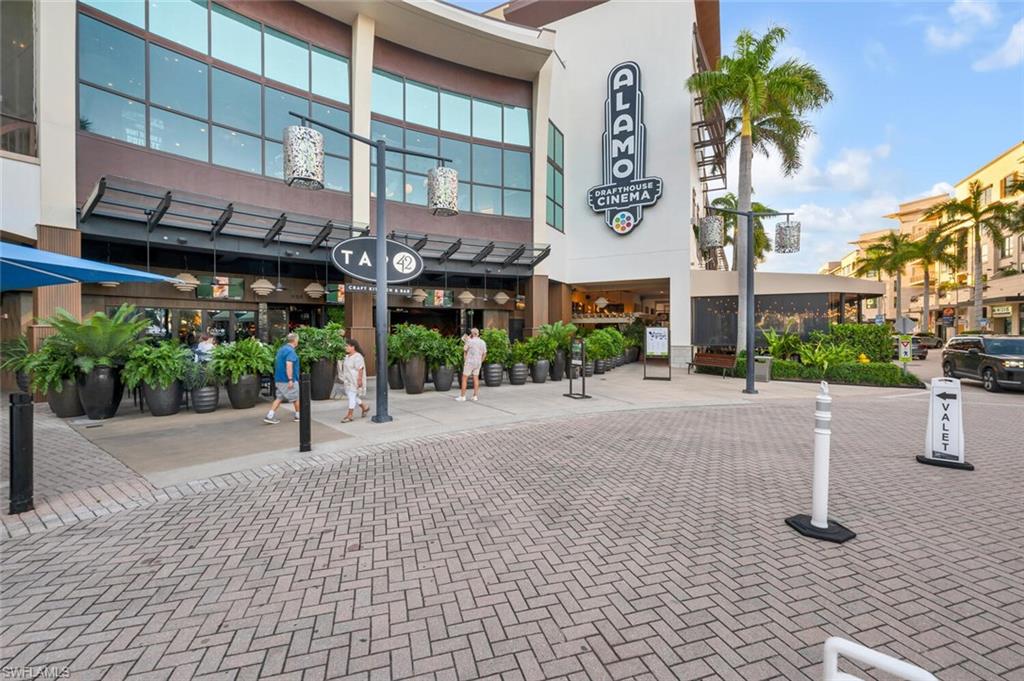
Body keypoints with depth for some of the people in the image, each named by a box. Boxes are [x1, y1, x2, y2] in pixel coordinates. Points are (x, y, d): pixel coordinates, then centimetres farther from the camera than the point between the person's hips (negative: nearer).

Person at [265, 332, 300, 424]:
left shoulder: (282, 349, 14)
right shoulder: (290, 351, -17)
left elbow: (277, 362, 24)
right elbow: (289, 365, -27)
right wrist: (290, 379, -27)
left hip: (279, 379, 9)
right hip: (287, 380, -9)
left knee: (279, 398, 12)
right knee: (296, 397, 7)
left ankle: (269, 416, 5)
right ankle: (298, 415, 20)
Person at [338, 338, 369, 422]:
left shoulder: (357, 357, -17)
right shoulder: (348, 356, 11)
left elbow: (360, 369, -20)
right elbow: (347, 368, 17)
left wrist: (359, 380, -24)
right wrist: (344, 379, 17)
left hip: (356, 381, -9)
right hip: (349, 381, 9)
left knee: (352, 396, -6)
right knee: (352, 396, 13)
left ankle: (349, 416, 0)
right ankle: (365, 408, 28)